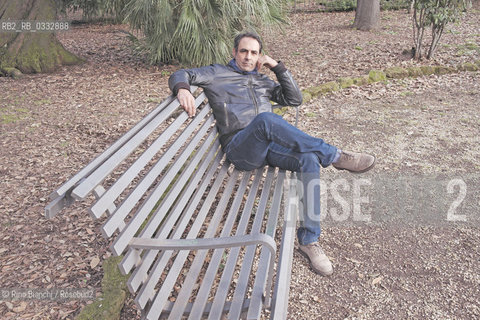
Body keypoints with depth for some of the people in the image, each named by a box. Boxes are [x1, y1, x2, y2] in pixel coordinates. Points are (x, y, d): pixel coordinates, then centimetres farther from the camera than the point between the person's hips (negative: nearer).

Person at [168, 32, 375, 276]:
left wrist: (277, 67, 15)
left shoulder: (262, 81, 31)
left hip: (270, 145, 5)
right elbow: (180, 75, 10)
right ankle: (335, 156, -32)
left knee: (310, 161, -26)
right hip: (240, 148, -4)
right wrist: (182, 89, -15)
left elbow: (295, 99, 23)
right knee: (265, 119, -39)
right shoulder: (217, 73, 20)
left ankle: (309, 240, -18)